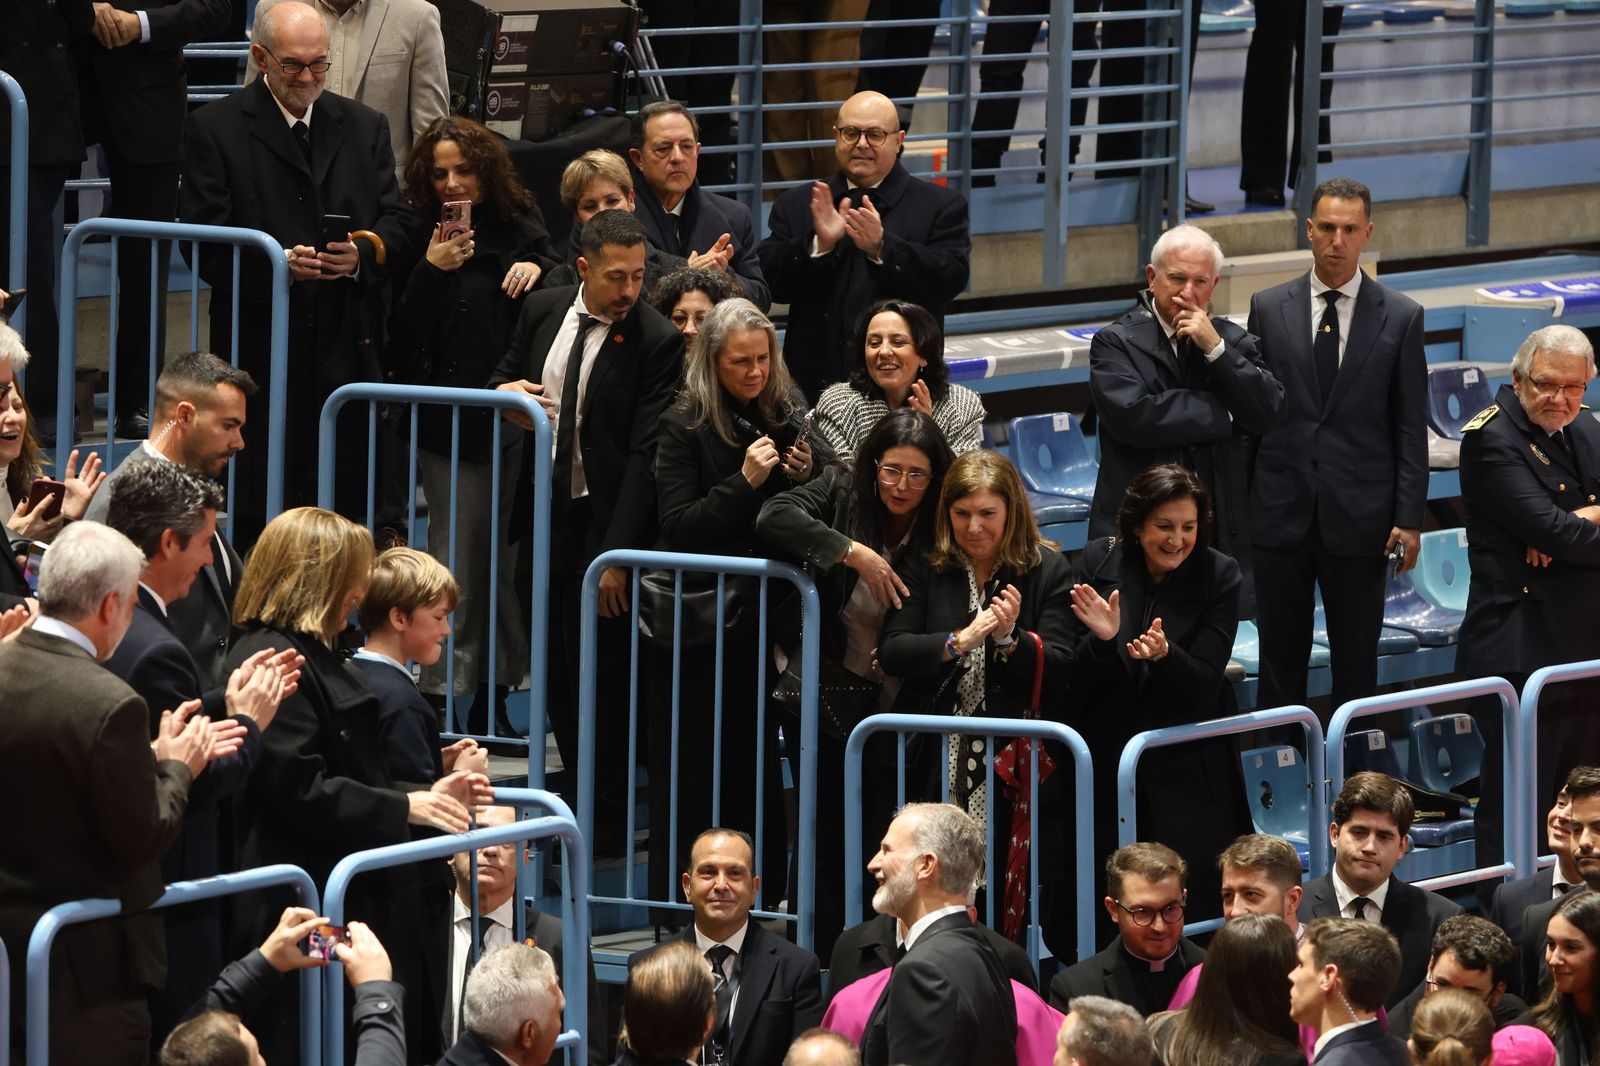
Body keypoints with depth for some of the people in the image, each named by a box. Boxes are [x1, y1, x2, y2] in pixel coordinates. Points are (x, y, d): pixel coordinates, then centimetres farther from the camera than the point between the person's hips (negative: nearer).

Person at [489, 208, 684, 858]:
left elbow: (644, 455, -17)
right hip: (547, 513, 6)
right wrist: (504, 393, -6)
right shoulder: (544, 311, 5)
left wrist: (618, 553, -21)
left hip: (606, 521, -5)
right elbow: (502, 379, 21)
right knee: (557, 671, 10)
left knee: (603, 676, -2)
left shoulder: (657, 341, -13)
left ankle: (606, 823, 9)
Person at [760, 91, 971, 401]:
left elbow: (951, 279, -9)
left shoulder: (941, 206, 4)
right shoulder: (794, 205, 11)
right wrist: (819, 245, -16)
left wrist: (881, 247, -22)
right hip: (816, 384, 2)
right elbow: (773, 284, 2)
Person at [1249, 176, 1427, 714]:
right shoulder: (1269, 308, 5)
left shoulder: (1400, 317, 1)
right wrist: (1238, 503, 3)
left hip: (1359, 518, -1)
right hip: (1281, 512, 1)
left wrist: (1408, 519, -4)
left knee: (1356, 661, 4)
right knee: (1280, 657, 7)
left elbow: (1411, 428, 1)